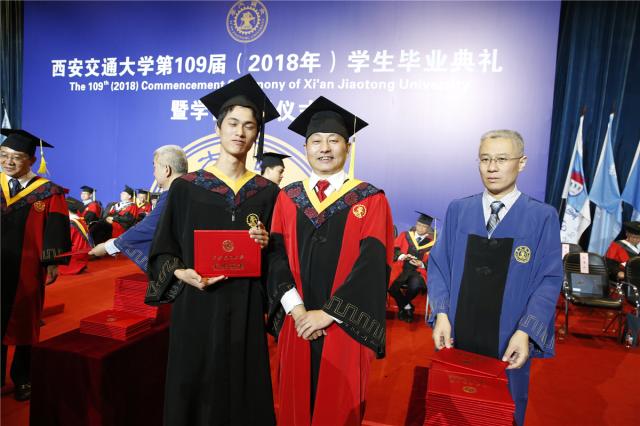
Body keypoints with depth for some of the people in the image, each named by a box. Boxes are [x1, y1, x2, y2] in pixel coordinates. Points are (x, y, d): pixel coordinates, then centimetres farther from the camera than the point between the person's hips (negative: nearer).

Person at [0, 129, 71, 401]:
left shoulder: (48, 194, -6)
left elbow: (55, 232, -8)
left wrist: (53, 263, -14)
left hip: (27, 270, -3)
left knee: (24, 324, 11)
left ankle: (23, 380, 26)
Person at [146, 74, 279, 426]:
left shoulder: (268, 193, 4)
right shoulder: (186, 187, 0)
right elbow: (161, 252, 2)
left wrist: (266, 246, -12)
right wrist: (183, 274, -16)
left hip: (245, 310, 1)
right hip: (196, 307, -1)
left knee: (243, 396, 10)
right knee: (193, 396, 9)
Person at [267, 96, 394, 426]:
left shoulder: (370, 200, -3)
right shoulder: (288, 198, 6)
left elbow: (371, 263, -12)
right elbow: (277, 255, -1)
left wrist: (327, 313, -16)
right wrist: (296, 309, -14)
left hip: (343, 327, -2)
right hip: (297, 324, 3)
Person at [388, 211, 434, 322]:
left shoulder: (431, 243, 6)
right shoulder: (405, 236, 10)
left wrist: (421, 264, -16)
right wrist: (401, 256, -18)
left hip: (418, 272, -1)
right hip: (401, 269, 1)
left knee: (415, 285, -35)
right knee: (391, 286, -30)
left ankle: (402, 307, -3)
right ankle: (407, 307, -1)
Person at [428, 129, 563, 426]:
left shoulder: (543, 217, -4)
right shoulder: (457, 210, 1)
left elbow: (550, 280, -7)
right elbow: (438, 265, 2)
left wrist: (525, 332, -17)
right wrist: (441, 315, -10)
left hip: (507, 343, -1)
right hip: (456, 337, 2)